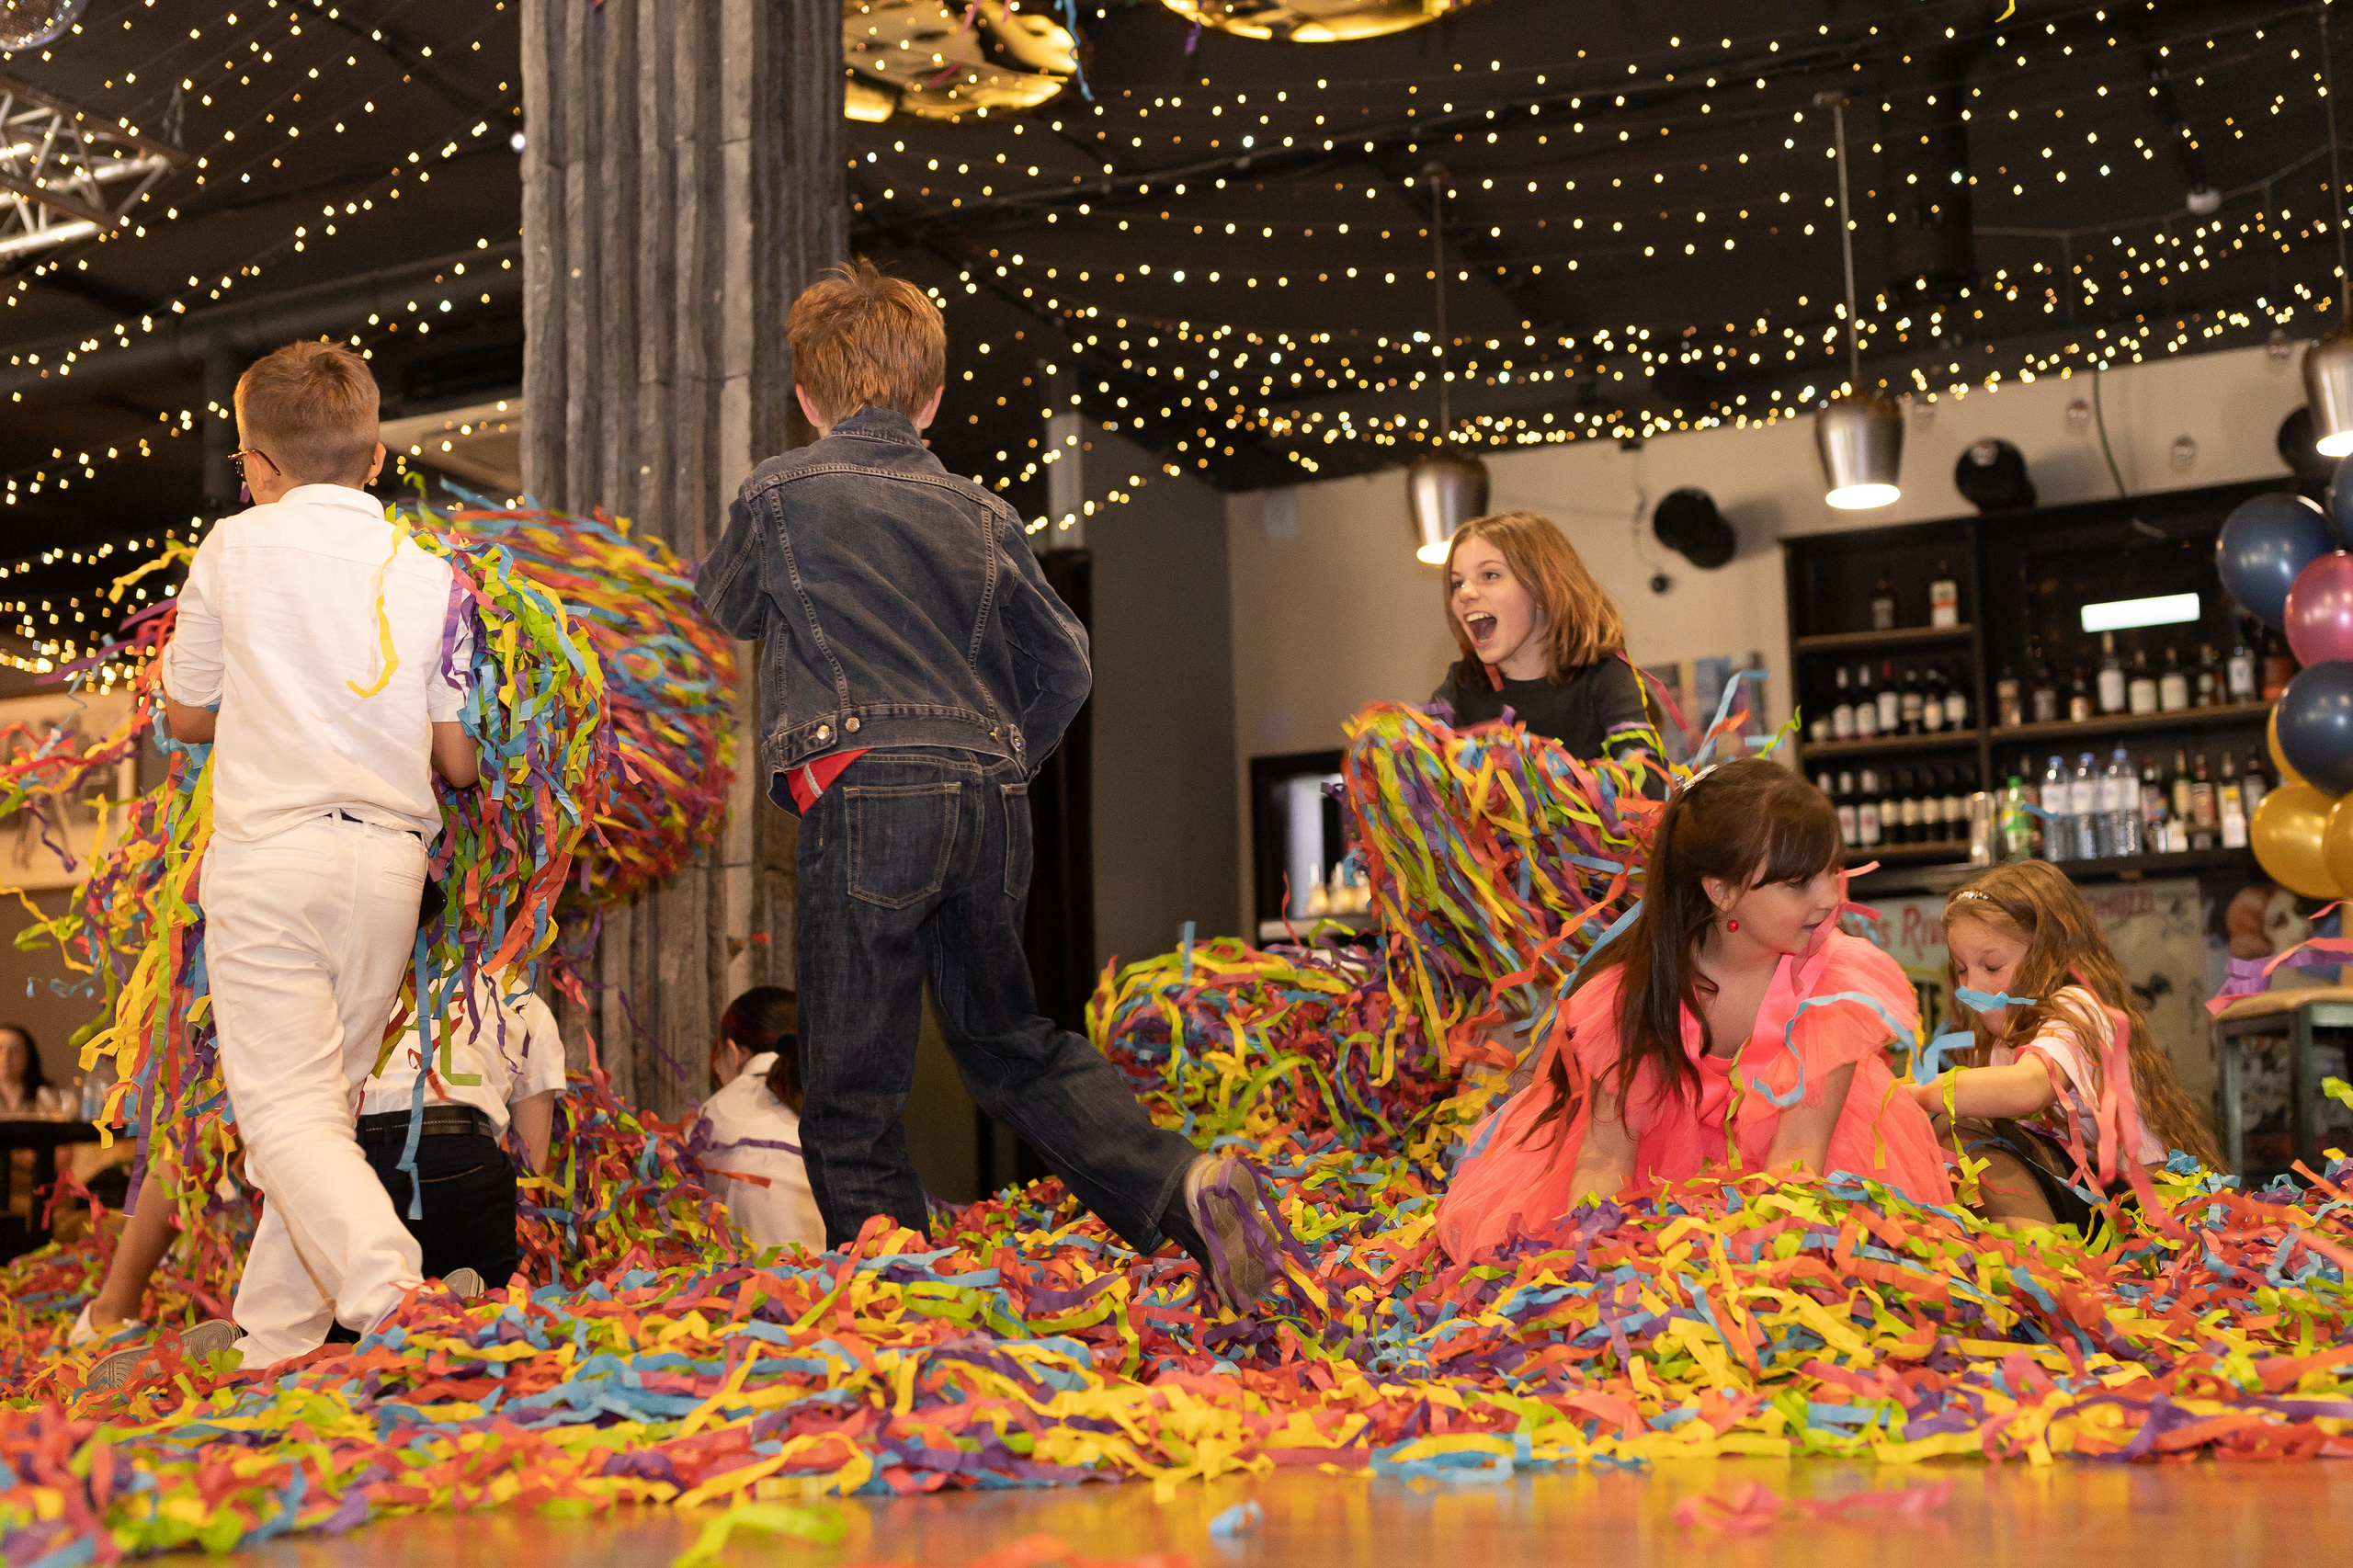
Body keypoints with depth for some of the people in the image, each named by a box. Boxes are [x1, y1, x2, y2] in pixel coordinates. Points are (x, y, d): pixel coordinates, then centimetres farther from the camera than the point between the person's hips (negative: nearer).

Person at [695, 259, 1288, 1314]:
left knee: (851, 1086, 3)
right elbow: (1064, 662, 18)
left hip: (869, 799, -5)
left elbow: (728, 609, 21)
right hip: (991, 804, 5)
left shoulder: (780, 493, 2)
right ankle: (1180, 1186, 4)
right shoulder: (981, 516, 14)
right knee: (1012, 1043, 20)